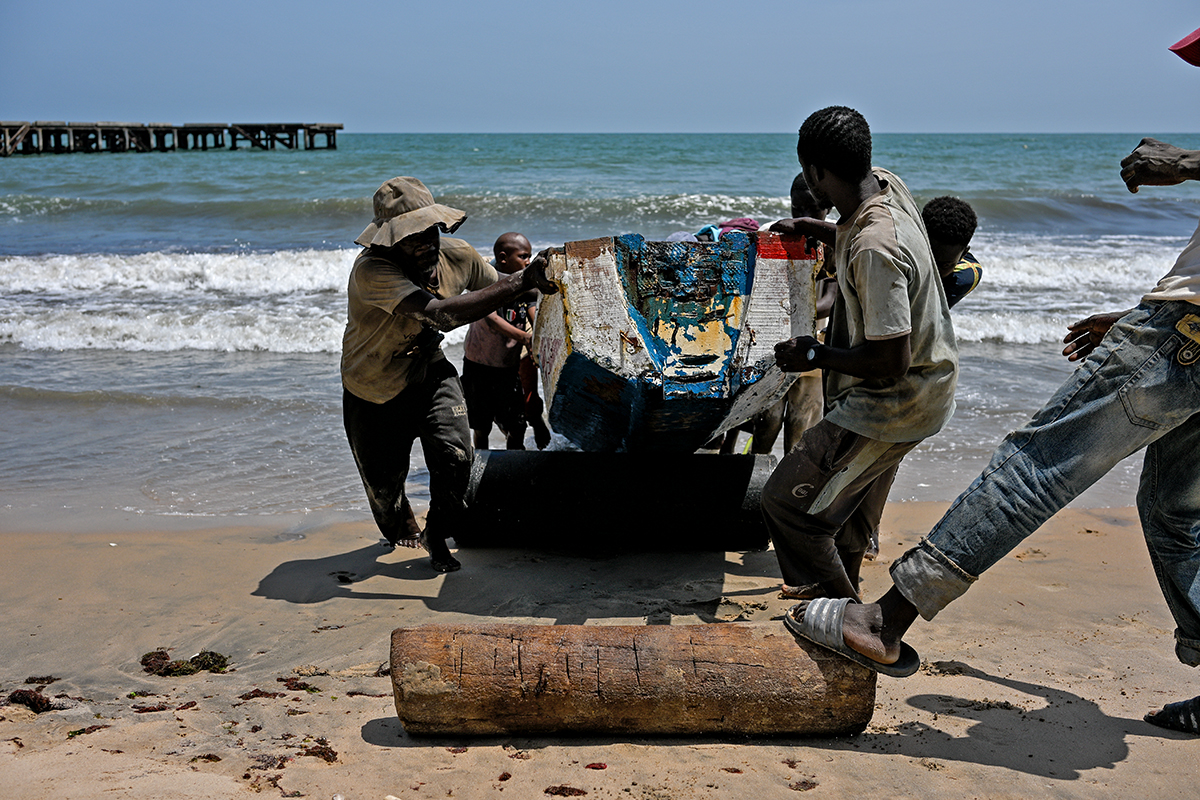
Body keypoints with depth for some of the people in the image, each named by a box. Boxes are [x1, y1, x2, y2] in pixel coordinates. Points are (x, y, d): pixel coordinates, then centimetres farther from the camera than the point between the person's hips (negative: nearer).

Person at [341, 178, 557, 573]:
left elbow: (499, 285, 8)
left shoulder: (457, 255, -15)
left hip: (429, 373, 3)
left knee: (454, 455, -21)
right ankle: (402, 529, 49)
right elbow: (441, 314, -47)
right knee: (383, 483, 11)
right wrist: (522, 283, -46)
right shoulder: (372, 270, -35)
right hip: (373, 390, -3)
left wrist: (532, 275, -12)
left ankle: (436, 535, 8)